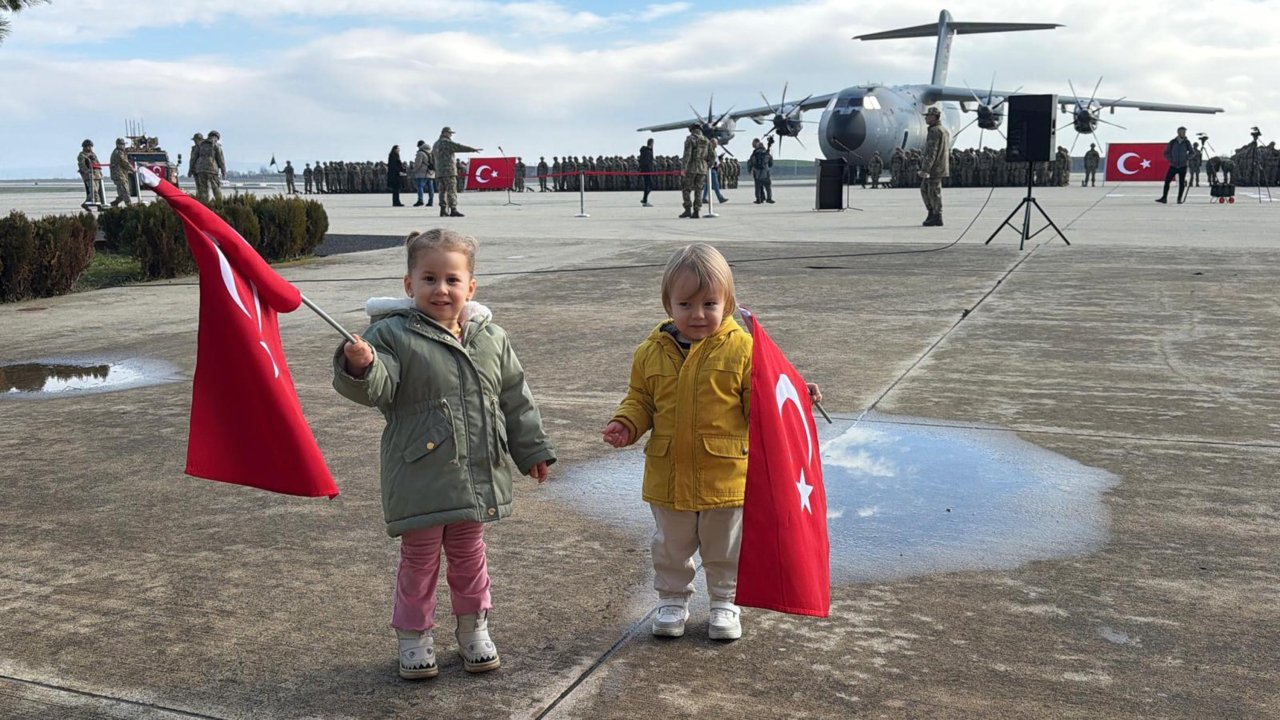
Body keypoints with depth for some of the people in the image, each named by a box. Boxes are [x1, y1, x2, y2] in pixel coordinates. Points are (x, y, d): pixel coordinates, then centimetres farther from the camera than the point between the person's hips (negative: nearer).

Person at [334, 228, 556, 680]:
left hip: (476, 475, 4)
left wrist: (532, 450, 15)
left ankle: (473, 628, 37)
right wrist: (359, 368, -42)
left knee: (469, 554, 19)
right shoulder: (393, 335, -9)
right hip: (420, 477, -4)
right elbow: (377, 389, -20)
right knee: (419, 558, 9)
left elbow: (515, 400, 12)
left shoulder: (491, 339, 5)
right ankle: (413, 636, 28)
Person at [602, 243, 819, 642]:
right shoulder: (652, 352, -3)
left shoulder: (741, 348, -11)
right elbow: (640, 400, 7)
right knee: (671, 548, 19)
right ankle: (672, 600, 40)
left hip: (726, 475, -2)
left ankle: (725, 604, 37)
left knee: (725, 549, 17)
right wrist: (625, 425, -12)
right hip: (668, 477, 2)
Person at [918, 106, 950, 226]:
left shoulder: (934, 131, -16)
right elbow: (948, 151, 21)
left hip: (934, 168, -10)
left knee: (934, 192, -3)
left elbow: (931, 152, -22)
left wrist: (925, 169, -24)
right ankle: (932, 213, 18)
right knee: (924, 189, 16)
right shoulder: (944, 131, 17)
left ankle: (937, 218, 2)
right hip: (939, 167, 10)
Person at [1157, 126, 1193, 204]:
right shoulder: (1172, 142, -2)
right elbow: (1166, 153, 5)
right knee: (1167, 181, -7)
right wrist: (1171, 160, -8)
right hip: (1173, 166, 0)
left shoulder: (1187, 142, 0)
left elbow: (1191, 153, 11)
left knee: (1181, 183, -1)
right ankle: (1164, 198, -3)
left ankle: (1179, 199, 6)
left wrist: (1187, 158, -5)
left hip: (1183, 166, 0)